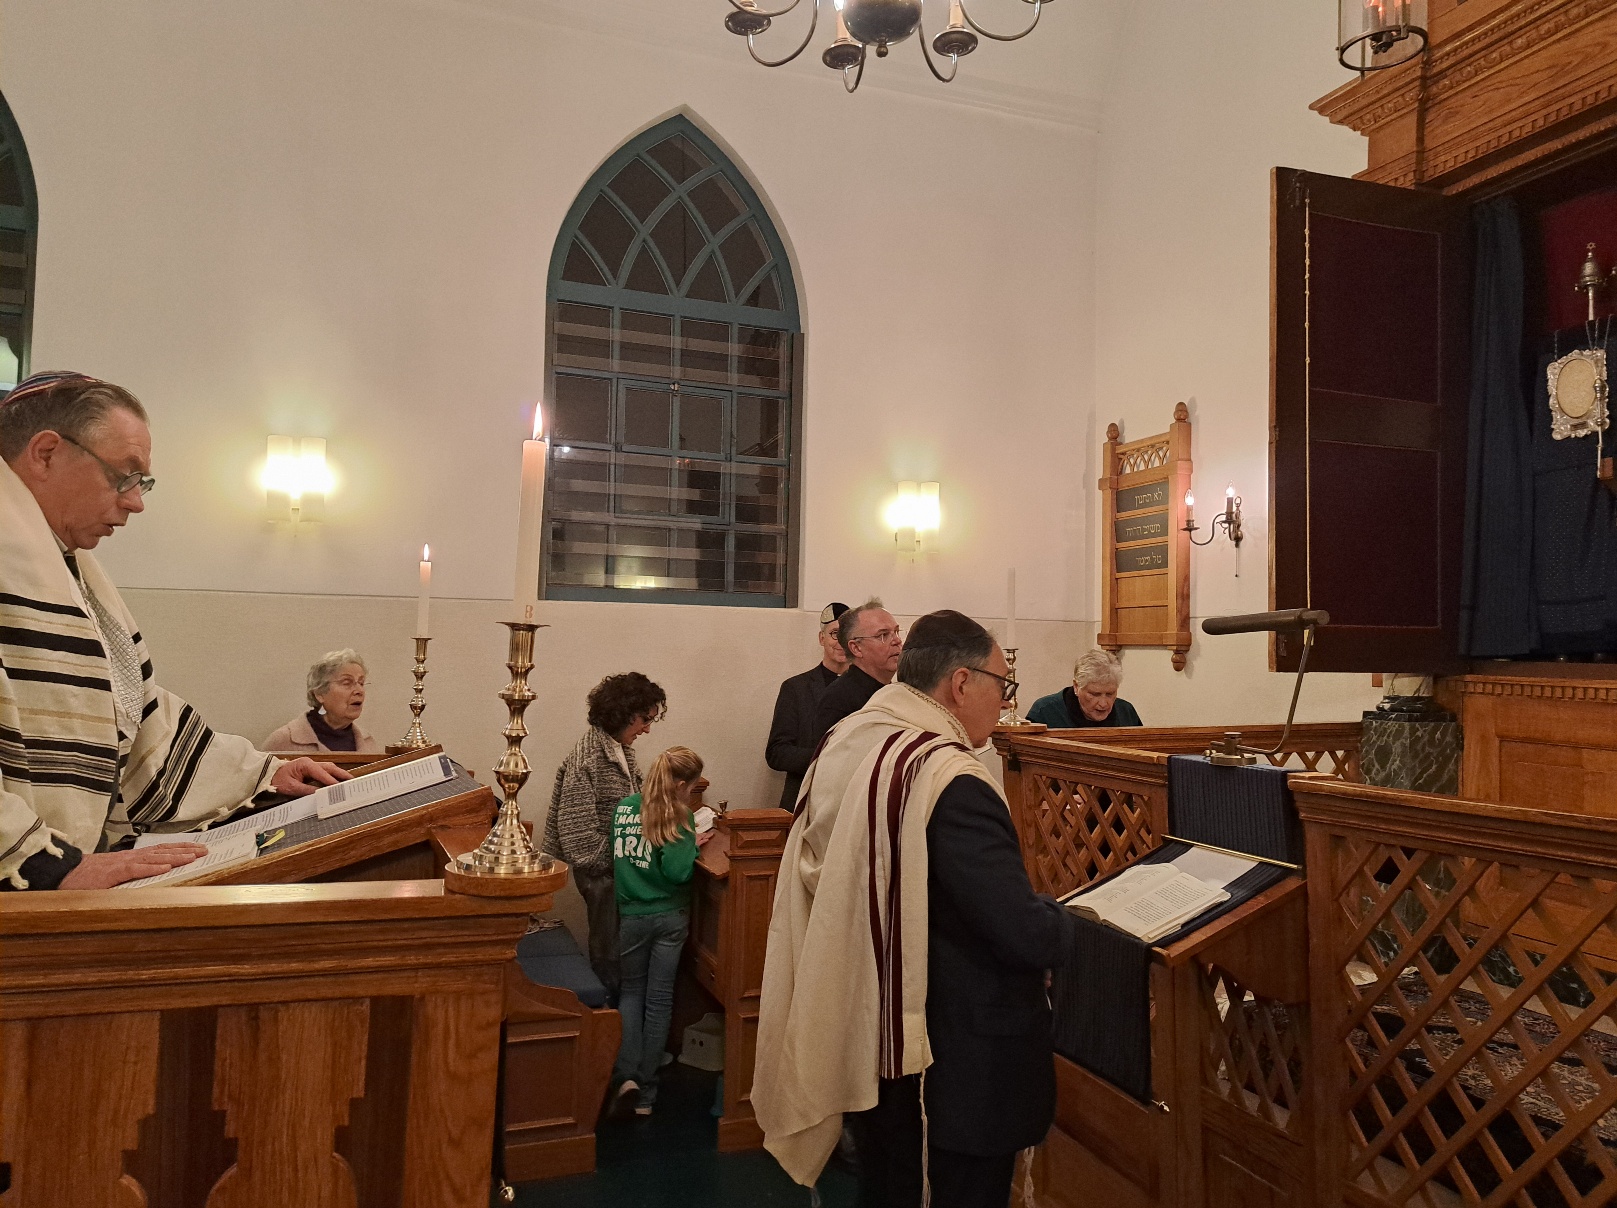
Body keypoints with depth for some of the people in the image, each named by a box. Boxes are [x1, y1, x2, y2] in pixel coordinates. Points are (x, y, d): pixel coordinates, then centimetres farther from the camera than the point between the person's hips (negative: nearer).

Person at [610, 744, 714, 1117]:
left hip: (631, 915, 3)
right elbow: (676, 871, -24)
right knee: (659, 1000, 10)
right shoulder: (678, 818, -16)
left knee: (631, 990, 20)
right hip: (670, 918, -3)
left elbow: (616, 854, 10)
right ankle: (645, 1093, 17)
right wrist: (693, 844, -6)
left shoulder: (625, 807, -2)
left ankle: (626, 1073, 0)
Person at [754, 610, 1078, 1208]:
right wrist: (1065, 920, -3)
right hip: (956, 1061, -8)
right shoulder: (952, 783, -27)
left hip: (867, 1037, 8)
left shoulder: (841, 748, -1)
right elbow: (1029, 937, -27)